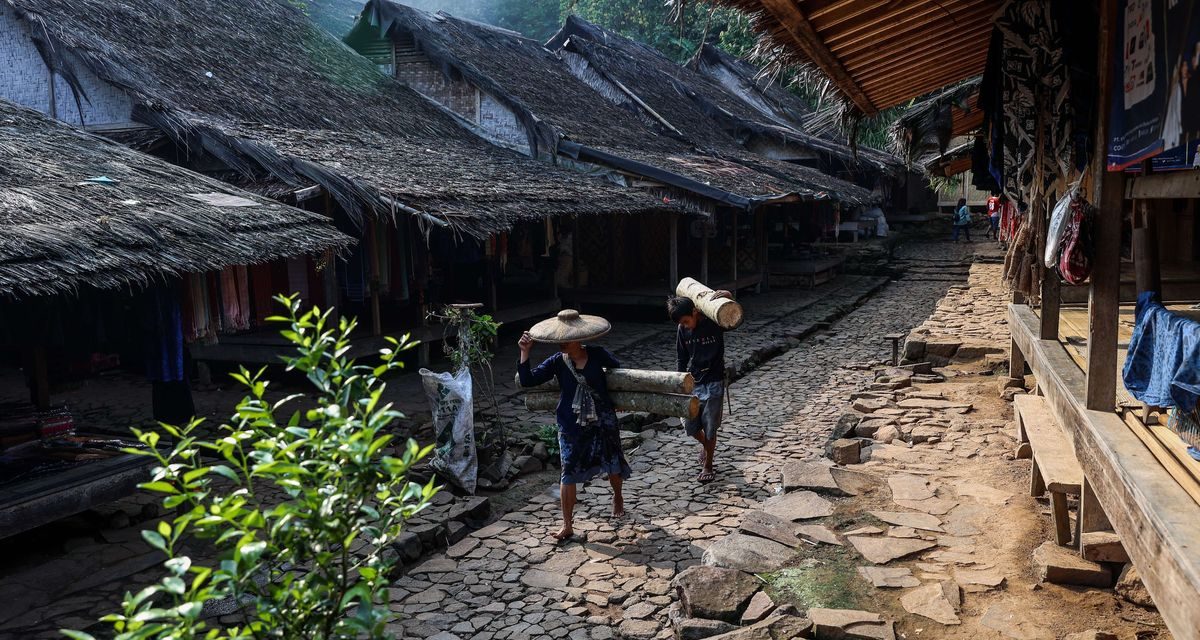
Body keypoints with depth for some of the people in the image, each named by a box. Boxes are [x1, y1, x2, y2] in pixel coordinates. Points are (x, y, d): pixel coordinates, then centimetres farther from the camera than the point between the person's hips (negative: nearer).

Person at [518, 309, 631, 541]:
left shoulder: (598, 355, -11)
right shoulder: (557, 362, -9)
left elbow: (617, 369, 8)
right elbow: (527, 380, -12)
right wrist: (524, 352, -19)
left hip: (602, 420, 0)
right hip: (571, 426, 0)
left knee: (613, 465, 15)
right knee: (569, 474, -2)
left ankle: (618, 497, 48)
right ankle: (567, 526, 10)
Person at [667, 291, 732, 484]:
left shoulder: (715, 322, -13)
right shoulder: (682, 330, -3)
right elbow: (682, 359, 7)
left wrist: (727, 296, -35)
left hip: (713, 383, -4)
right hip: (692, 382, 4)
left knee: (710, 427, 2)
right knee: (690, 426, 7)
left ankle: (708, 466, 19)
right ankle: (705, 444, 40)